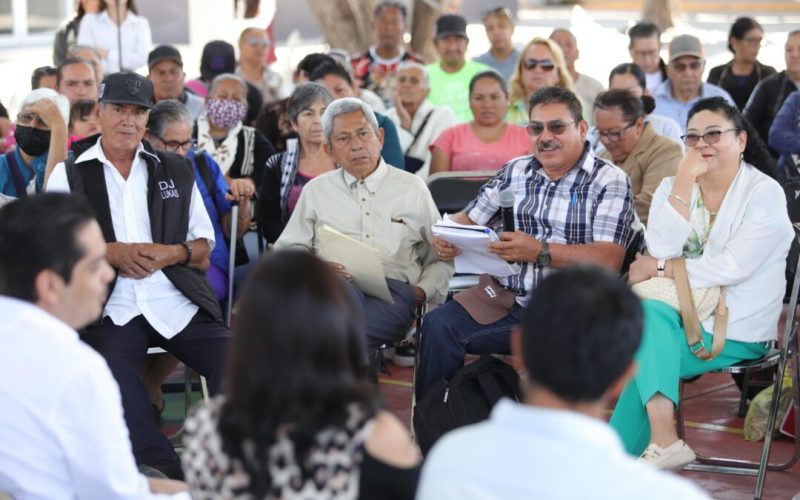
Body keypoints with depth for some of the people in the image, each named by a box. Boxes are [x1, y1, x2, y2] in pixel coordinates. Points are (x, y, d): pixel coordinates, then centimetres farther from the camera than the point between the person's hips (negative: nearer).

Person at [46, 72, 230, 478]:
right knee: (112, 372, -33)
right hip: (111, 309, -2)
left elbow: (204, 247, 17)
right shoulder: (69, 175, 11)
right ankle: (165, 472, -25)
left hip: (178, 302, 2)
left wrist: (171, 253, -6)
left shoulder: (177, 171, 18)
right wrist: (113, 253, -10)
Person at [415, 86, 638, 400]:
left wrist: (538, 252, -24)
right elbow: (468, 220, 22)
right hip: (505, 301, 4)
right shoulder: (514, 172, 17)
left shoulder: (609, 181, 0)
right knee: (438, 325, -22)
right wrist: (446, 239, -4)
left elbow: (608, 260, -13)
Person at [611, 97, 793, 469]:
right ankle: (665, 442, -31)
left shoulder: (765, 194, -6)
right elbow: (662, 249, -8)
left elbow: (734, 267, -17)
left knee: (645, 357, -23)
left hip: (737, 330, -4)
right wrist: (685, 183, -13)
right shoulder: (673, 187, 9)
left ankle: (621, 457, -12)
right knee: (649, 312, -28)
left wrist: (660, 268, -15)